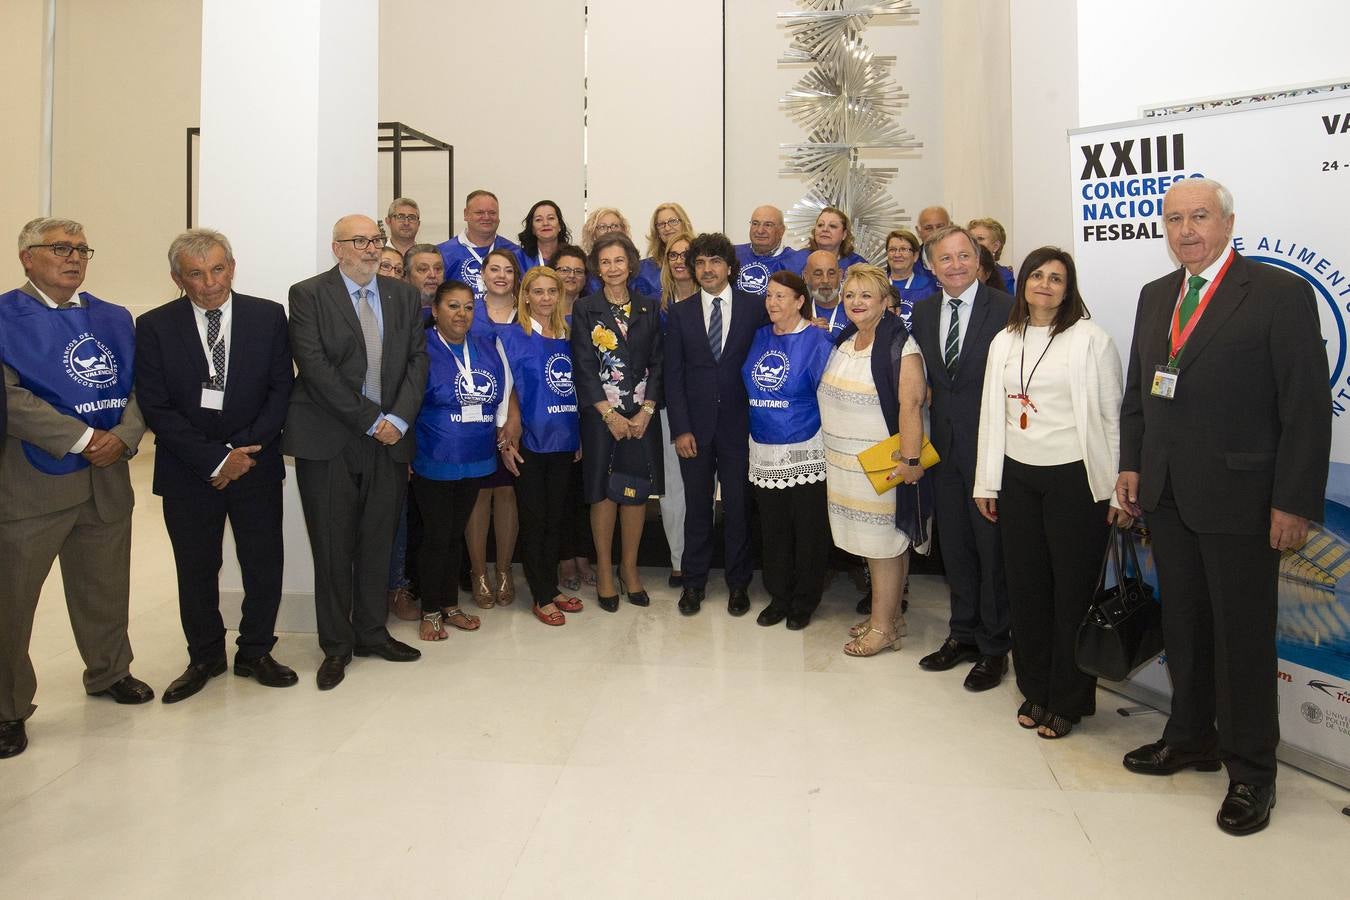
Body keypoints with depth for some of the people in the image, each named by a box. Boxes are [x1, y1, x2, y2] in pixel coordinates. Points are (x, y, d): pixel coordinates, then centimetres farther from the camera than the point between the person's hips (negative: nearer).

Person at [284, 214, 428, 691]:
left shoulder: (403, 296, 11)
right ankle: (336, 646, 18)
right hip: (329, 440, -3)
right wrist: (370, 419, -14)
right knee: (333, 548, 4)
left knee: (377, 543, 10)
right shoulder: (308, 294, -1)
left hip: (389, 437, 4)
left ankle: (371, 633, 26)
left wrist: (398, 418, -9)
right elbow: (314, 366, -11)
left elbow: (418, 359, 6)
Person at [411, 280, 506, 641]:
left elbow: (504, 390, 16)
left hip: (474, 461, 5)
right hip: (434, 462, -5)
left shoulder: (486, 347, 6)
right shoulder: (422, 347, -10)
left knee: (456, 534, 16)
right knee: (436, 536, 3)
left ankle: (450, 604, 29)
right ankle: (430, 611, 20)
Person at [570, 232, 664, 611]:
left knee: (637, 490, 5)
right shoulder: (585, 308, 2)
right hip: (600, 414, -2)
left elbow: (657, 363, 5)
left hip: (642, 415, 2)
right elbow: (583, 366, -4)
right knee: (603, 491, 2)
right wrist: (610, 414, -12)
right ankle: (604, 570, 15)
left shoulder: (648, 308, 8)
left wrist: (646, 412, -7)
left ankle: (630, 568, 19)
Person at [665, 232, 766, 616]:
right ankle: (694, 581, 23)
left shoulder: (755, 308, 2)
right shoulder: (680, 313, 5)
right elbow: (673, 375, 1)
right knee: (697, 506, 9)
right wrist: (680, 429, -5)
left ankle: (738, 583, 22)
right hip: (695, 425, 1)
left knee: (739, 505, 7)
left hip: (738, 423, -1)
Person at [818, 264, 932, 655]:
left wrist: (910, 460, -25)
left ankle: (883, 627, 13)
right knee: (872, 540, 15)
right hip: (845, 460, 8)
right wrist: (832, 453, 16)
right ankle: (888, 614, 28)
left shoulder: (900, 347, -14)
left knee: (885, 542, 2)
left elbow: (911, 406, -21)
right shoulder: (843, 342, 11)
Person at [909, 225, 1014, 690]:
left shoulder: (1006, 308, -10)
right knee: (955, 545, 15)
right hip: (945, 444, 6)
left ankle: (993, 647, 20)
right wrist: (925, 432, 6)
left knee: (992, 546, 4)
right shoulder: (922, 312, 8)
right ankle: (963, 634, 31)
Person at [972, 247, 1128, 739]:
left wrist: (1119, 490, -7)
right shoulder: (1004, 342, 9)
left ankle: (1068, 701, 20)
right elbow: (992, 412, 10)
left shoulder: (1090, 339, -4)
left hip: (1075, 478, -4)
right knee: (1025, 587, 11)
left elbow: (1112, 415, -5)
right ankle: (1035, 690, 27)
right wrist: (987, 481, 9)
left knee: (1072, 590, 5)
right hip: (1017, 477, 4)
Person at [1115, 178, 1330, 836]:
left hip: (1238, 499, -6)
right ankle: (1191, 737, 34)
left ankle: (1250, 769, 23)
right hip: (1167, 497, 6)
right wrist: (1131, 464, 8)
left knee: (1243, 635, 6)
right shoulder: (1154, 296, 11)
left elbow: (1307, 407, -11)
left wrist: (1294, 503, -15)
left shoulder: (1280, 294, -9)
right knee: (1183, 626, 17)